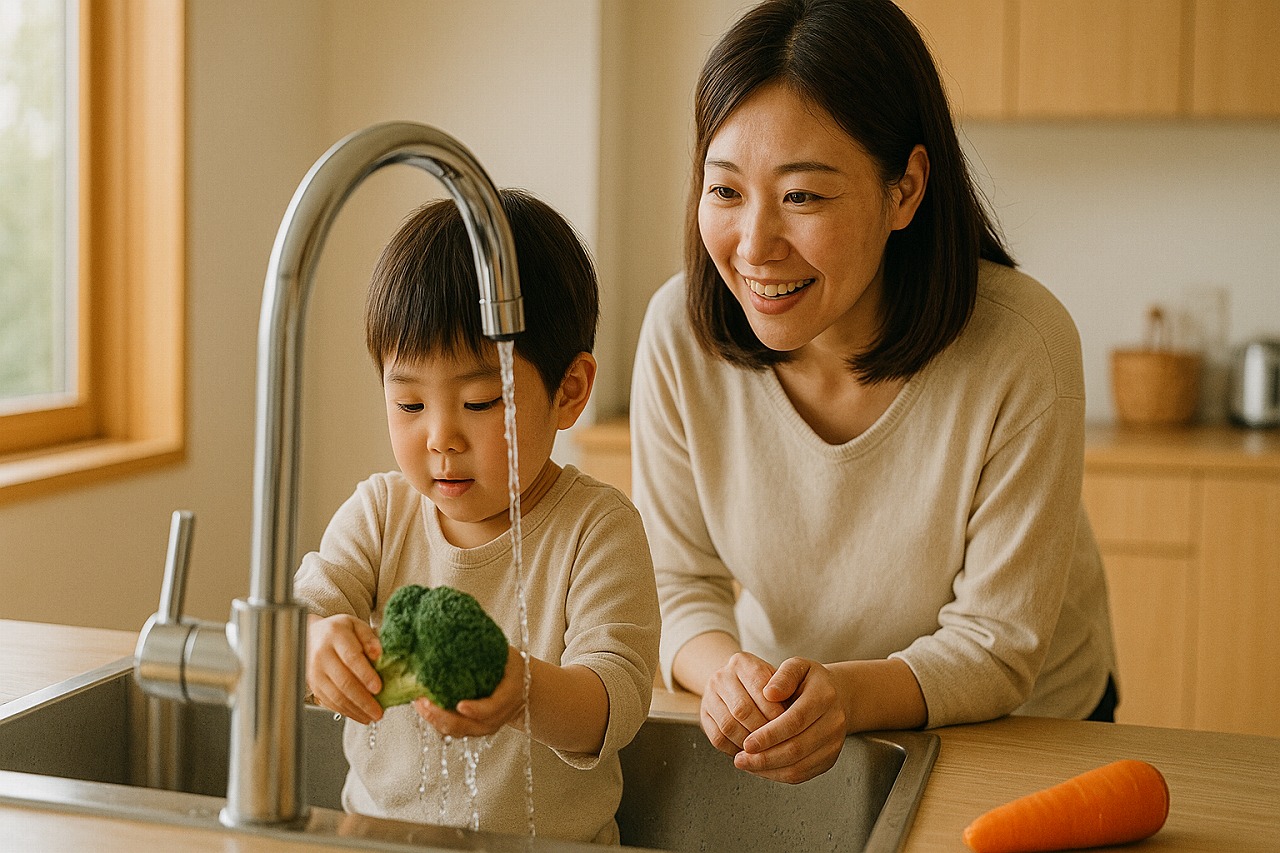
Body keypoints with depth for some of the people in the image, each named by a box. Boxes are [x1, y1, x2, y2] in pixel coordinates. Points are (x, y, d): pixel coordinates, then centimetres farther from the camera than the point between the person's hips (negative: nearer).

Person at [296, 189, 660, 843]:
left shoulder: (597, 527, -7)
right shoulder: (378, 513, 4)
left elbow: (618, 693, -15)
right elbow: (302, 607, -5)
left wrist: (527, 691, -36)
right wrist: (314, 645, -29)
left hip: (548, 838, -3)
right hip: (378, 827, 3)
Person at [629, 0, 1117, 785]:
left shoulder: (1023, 348, -25)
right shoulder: (680, 331, -17)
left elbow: (999, 640, -17)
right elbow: (678, 582, -7)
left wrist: (850, 694, -35)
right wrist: (724, 669, -29)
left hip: (1021, 725, -1)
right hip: (786, 720, 2)